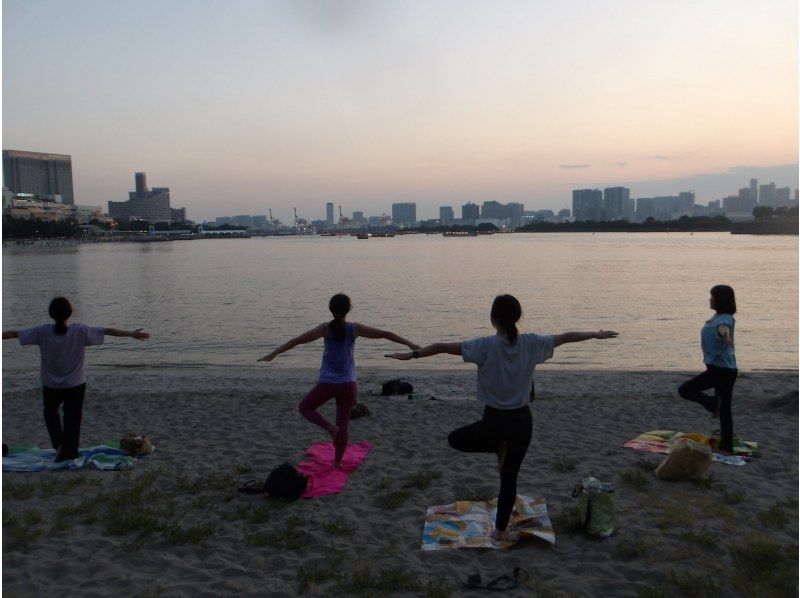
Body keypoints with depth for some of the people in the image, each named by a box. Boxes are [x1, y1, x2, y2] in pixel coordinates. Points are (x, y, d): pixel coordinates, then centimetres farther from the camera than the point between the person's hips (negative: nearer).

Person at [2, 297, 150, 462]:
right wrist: (132, 334, -5)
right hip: (75, 385, -1)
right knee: (72, 419, 11)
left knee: (50, 412, 27)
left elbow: (15, 333, -4)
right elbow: (107, 331, -11)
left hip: (51, 385, 1)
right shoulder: (80, 331, -15)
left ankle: (59, 445, 13)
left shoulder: (43, 332, -13)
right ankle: (69, 455, 17)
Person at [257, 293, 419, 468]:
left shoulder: (325, 328, -8)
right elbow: (385, 334, -1)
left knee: (304, 408, 20)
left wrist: (274, 354, -4)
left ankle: (330, 427, -2)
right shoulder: (354, 329, -5)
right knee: (343, 424, 14)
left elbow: (297, 340, -10)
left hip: (327, 383, -2)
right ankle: (337, 462, 17)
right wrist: (410, 344, 10)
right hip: (348, 384, 2)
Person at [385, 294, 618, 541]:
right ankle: (500, 530, 26)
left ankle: (498, 447, 8)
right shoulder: (532, 343, -5)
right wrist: (597, 335, 23)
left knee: (455, 439, 24)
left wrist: (412, 355, -7)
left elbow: (443, 347, -16)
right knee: (509, 478, 17)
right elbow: (566, 337, 9)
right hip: (522, 422, 4)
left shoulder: (485, 346, -14)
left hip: (494, 421, -3)